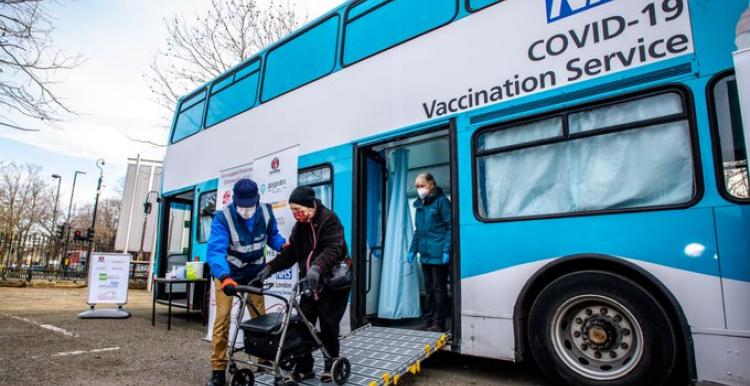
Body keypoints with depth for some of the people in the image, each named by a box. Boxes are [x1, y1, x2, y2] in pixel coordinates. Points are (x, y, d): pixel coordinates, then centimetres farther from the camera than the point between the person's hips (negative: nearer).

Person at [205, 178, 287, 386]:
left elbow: (272, 235, 2)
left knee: (260, 317, 6)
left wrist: (283, 245, -20)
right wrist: (224, 278, -53)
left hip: (254, 272, 3)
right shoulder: (222, 218, -26)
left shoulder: (266, 213, -14)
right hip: (227, 273, -3)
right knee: (222, 319, -7)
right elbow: (216, 250, -37)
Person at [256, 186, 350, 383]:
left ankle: (331, 365, 17)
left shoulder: (329, 219, -15)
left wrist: (317, 267, -45)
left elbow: (333, 249, -28)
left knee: (328, 325, -2)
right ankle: (304, 367, 12)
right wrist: (270, 267, -9)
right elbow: (290, 253, 5)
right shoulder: (299, 226, 9)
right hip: (311, 284, 6)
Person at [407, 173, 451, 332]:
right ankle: (428, 320, 24)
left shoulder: (441, 201, -7)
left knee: (439, 289, 1)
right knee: (429, 289, 15)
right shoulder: (419, 204, 15)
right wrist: (412, 250, 14)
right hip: (425, 254, 7)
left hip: (438, 255, -7)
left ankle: (439, 323, 10)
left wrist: (446, 250, -17)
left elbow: (450, 227, -11)